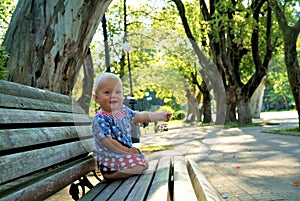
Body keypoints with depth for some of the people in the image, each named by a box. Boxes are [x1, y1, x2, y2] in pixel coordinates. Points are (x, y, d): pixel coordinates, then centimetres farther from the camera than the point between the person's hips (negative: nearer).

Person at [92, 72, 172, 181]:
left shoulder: (123, 110, 2)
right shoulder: (100, 119, -22)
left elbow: (141, 116, 14)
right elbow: (108, 142, -26)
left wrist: (160, 115, 11)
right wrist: (127, 151, -22)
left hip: (128, 150, 9)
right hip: (110, 158, -9)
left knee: (144, 163, 14)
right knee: (139, 165, -20)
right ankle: (110, 175, -9)